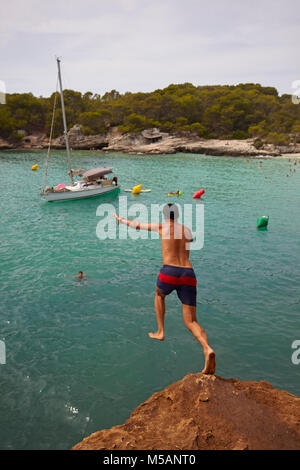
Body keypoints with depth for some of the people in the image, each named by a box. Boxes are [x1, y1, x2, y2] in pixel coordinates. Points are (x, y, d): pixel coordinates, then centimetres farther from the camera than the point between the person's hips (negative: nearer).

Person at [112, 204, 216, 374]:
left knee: (159, 295, 35)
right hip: (189, 276, 3)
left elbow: (136, 225, 24)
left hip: (169, 273, -2)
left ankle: (160, 332, 33)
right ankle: (207, 349, -21)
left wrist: (120, 219, 42)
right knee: (191, 322, 6)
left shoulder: (162, 227, 10)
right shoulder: (187, 230, 19)